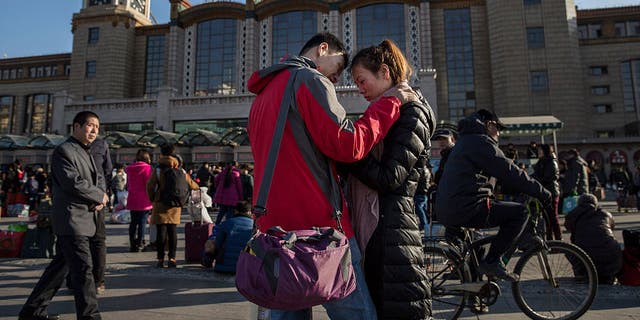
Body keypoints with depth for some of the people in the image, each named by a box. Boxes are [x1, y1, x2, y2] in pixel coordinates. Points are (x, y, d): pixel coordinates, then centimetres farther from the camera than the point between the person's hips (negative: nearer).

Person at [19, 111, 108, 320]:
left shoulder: (86, 153, 20)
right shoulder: (63, 150, -10)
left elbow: (99, 177, 18)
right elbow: (73, 182, -20)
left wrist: (99, 200, -1)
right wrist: (100, 196, -9)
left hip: (83, 219, 10)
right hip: (71, 219, -9)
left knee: (60, 267, 17)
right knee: (83, 269, -9)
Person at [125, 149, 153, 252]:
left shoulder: (129, 168, 10)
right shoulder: (146, 167, -10)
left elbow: (128, 184, 17)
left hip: (132, 200, 6)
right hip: (144, 201, -6)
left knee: (133, 222, 12)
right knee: (142, 222, 1)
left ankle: (132, 245, 16)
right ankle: (140, 245, 4)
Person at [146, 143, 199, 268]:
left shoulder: (158, 170, -6)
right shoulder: (180, 171, 3)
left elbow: (150, 186, -8)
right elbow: (192, 185, 12)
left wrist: (152, 199, 9)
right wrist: (198, 187, 34)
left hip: (160, 205, -3)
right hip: (175, 206, 3)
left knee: (161, 232, 1)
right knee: (173, 231, 8)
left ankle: (160, 259, 4)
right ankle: (172, 258, 8)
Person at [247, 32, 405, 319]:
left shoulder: (263, 94, 21)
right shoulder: (310, 79, -6)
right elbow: (348, 144, -14)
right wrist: (390, 101, -4)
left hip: (273, 225, 9)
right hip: (319, 224, -8)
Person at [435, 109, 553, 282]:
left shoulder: (464, 141, 27)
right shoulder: (481, 141, -4)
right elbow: (510, 172, -9)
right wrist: (542, 192, -1)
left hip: (446, 210, 10)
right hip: (466, 208, -10)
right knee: (519, 212, -5)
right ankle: (492, 261, -6)